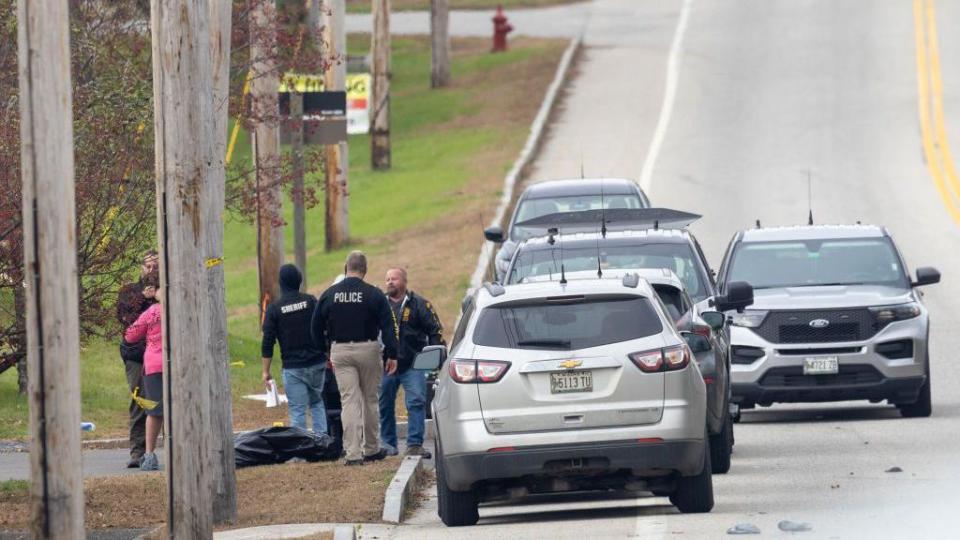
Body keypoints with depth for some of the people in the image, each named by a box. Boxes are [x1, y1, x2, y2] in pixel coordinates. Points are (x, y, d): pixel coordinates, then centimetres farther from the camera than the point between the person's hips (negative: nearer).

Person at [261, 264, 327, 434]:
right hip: (317, 363, 3)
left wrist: (266, 371, 1)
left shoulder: (274, 309, -5)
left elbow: (267, 342, -5)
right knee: (316, 403, 18)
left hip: (292, 367, -3)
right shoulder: (311, 301, 0)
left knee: (297, 410, 0)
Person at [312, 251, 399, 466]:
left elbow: (316, 328, 9)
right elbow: (388, 326, -8)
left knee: (349, 401, -2)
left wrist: (324, 352, 17)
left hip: (340, 351, 1)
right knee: (370, 400, 13)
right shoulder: (374, 295, -5)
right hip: (368, 351, -1)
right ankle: (372, 449, 21)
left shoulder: (328, 295, 3)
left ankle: (353, 453, -10)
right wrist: (392, 355, -5)